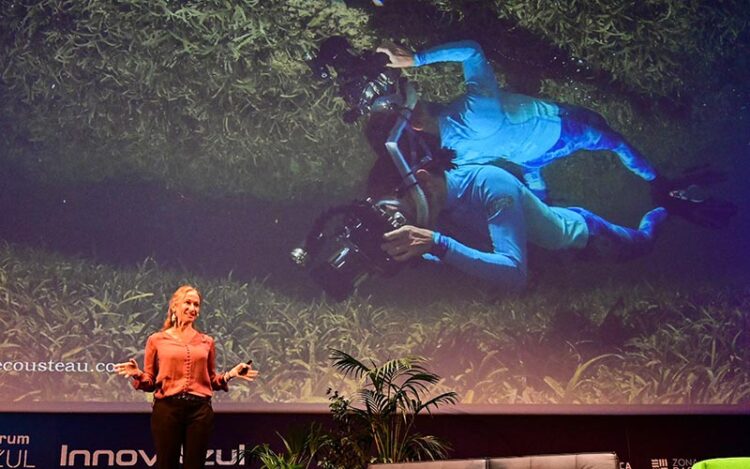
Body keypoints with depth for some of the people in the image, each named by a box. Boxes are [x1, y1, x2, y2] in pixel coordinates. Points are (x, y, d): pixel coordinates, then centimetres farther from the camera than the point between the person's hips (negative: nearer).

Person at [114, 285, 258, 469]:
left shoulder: (207, 342, 12)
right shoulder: (157, 340, 6)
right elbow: (150, 382, 7)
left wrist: (231, 374, -3)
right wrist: (138, 374, -14)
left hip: (200, 410, 2)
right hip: (167, 409, -2)